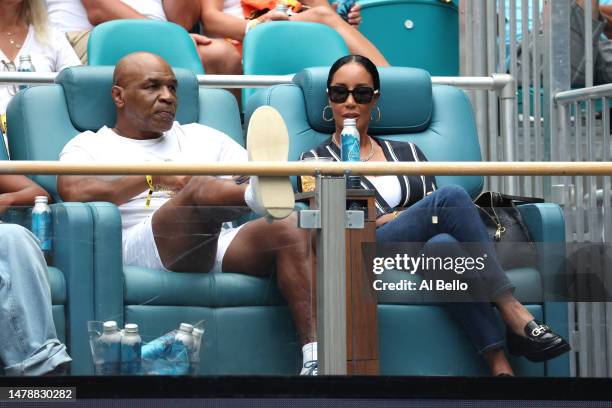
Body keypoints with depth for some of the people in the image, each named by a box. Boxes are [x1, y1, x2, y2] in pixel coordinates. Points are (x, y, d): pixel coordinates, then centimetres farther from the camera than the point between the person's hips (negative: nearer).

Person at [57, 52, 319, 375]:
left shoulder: (201, 138, 34)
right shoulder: (89, 146, 20)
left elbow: (253, 173, 23)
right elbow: (72, 190, -3)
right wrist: (157, 177, -2)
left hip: (219, 245, 4)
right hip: (141, 250, -4)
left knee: (290, 227, -26)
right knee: (201, 188, -34)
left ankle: (314, 357, -42)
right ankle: (260, 195, -71)